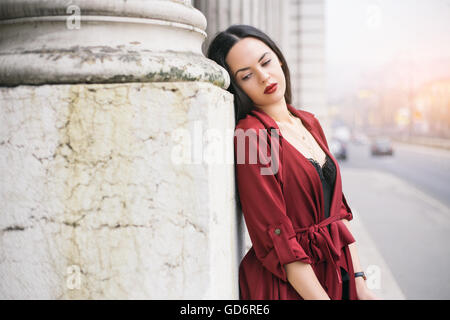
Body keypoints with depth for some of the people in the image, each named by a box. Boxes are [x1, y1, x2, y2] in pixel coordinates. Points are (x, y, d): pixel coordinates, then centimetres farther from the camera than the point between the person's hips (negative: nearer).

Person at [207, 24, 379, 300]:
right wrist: (321, 297, -19)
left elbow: (337, 208, 8)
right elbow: (277, 240, -19)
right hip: (286, 284, -7)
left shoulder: (309, 122, 6)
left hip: (337, 275, 7)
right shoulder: (250, 136, -17)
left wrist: (360, 285, 1)